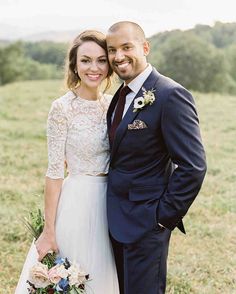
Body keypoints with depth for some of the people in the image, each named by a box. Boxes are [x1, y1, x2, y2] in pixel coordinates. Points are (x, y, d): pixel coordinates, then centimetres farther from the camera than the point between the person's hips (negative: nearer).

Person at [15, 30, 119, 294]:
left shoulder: (113, 104, 3)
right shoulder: (63, 108, -13)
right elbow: (54, 172, -13)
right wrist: (49, 231, -12)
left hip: (109, 204, 5)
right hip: (77, 202, -5)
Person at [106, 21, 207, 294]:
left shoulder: (170, 95, -18)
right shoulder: (122, 94, 9)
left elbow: (194, 166, -21)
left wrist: (165, 215, -16)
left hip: (146, 221, -8)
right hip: (117, 219, 8)